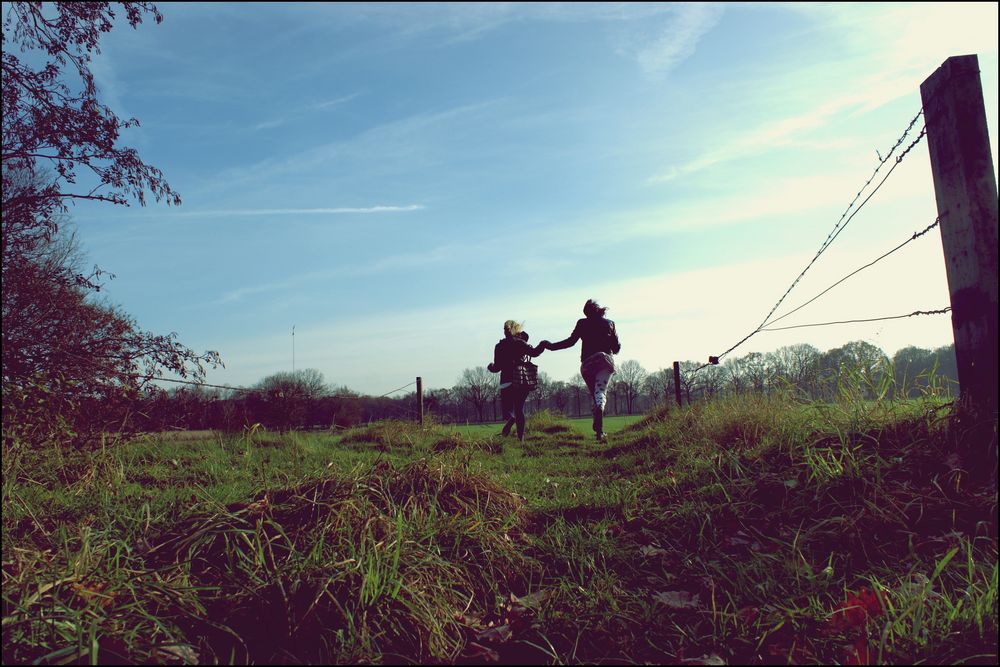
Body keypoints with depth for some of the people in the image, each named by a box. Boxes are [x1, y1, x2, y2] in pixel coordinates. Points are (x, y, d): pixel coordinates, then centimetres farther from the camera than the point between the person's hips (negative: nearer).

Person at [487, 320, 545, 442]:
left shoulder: (500, 346, 0)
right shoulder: (521, 343, 5)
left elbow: (497, 367, 0)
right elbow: (534, 352, -10)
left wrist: (490, 367, 20)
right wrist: (542, 345, 5)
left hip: (507, 382, -3)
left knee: (507, 409, 9)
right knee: (519, 409, 11)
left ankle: (511, 419, -24)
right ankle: (521, 438, 1)